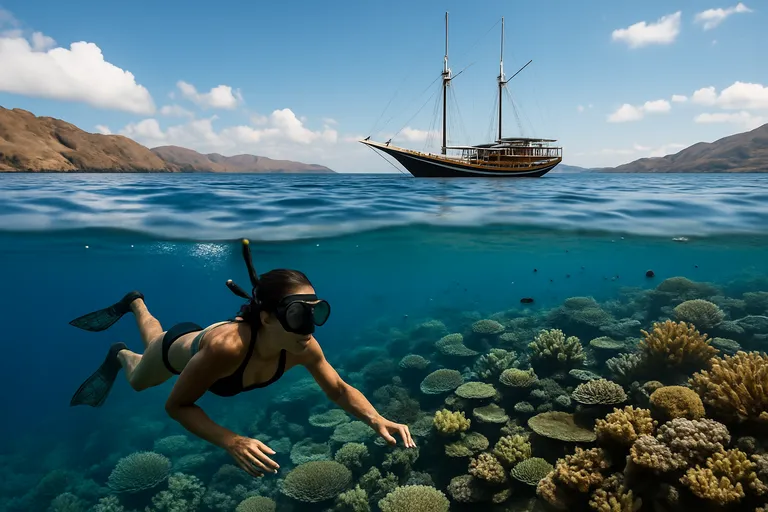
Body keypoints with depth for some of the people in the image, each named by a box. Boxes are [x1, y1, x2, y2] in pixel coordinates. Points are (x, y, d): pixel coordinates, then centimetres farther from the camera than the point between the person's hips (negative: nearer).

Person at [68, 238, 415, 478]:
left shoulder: (304, 348, -39)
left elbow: (340, 390, -24)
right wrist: (232, 442, -52)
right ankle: (119, 355, 60)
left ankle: (136, 303, 65)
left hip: (205, 334, 4)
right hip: (180, 347, -4)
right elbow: (176, 406, -37)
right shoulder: (226, 346, -52)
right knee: (136, 380, 32)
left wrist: (377, 420, -42)